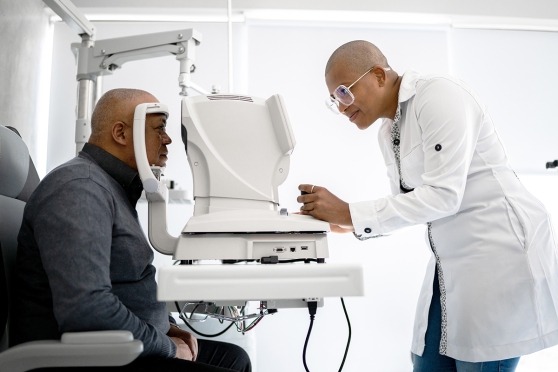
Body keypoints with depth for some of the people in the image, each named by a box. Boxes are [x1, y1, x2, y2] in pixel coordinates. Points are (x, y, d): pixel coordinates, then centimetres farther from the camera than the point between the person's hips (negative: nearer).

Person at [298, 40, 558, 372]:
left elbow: (443, 195, -23)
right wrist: (346, 221, -2)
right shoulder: (388, 132, 11)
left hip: (500, 251, -8)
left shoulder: (439, 94, -14)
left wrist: (350, 213, -21)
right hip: (453, 263, 8)